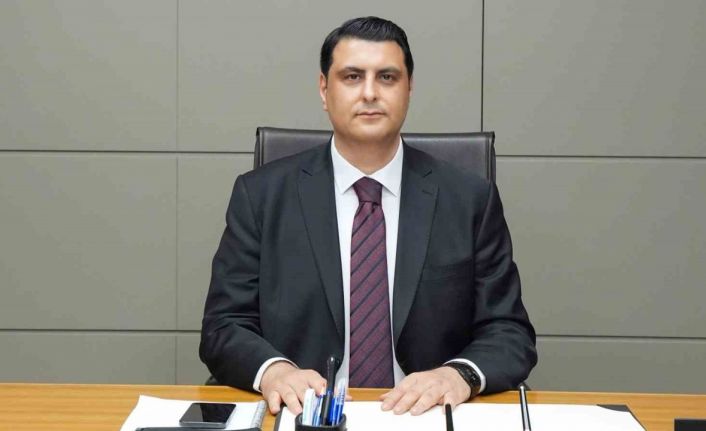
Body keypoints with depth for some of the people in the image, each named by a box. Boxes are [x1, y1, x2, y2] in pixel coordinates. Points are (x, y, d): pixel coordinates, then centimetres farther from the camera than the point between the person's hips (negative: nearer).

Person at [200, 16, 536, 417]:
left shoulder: (470, 200, 4)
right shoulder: (261, 195, 3)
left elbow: (511, 333, 3)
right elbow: (224, 327, 1)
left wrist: (460, 374, -18)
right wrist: (273, 369, -20)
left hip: (425, 415, 1)